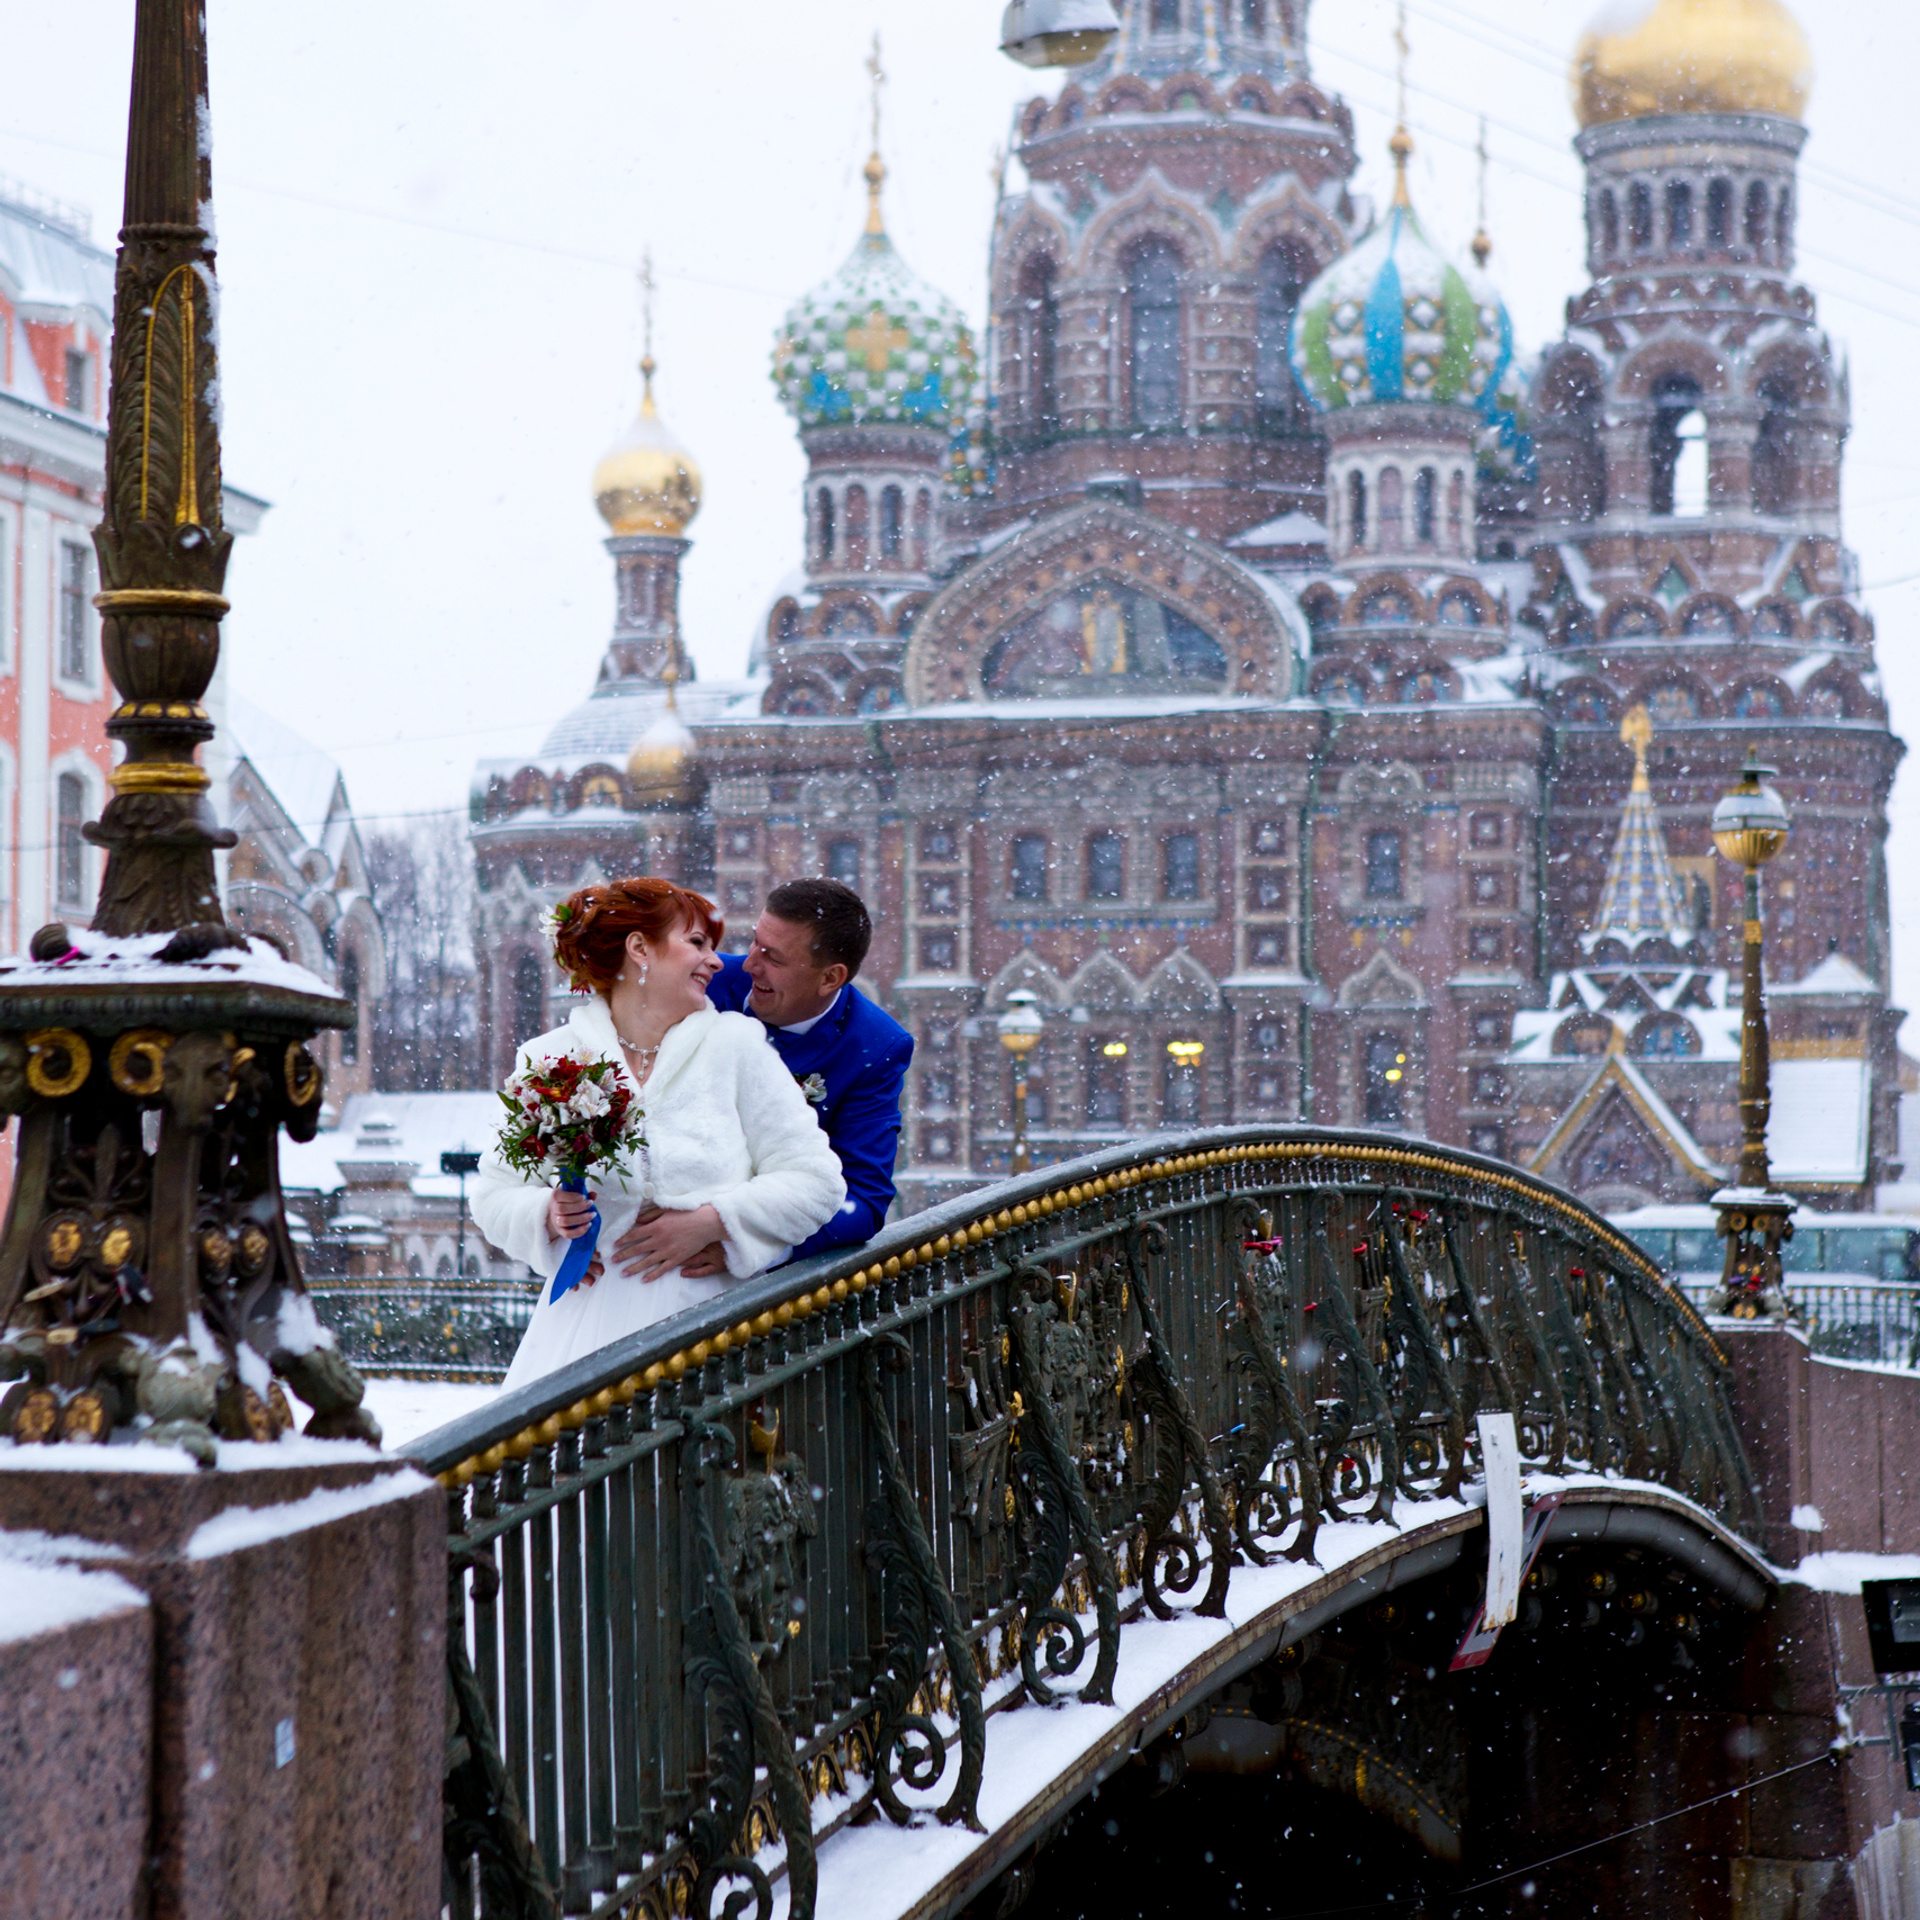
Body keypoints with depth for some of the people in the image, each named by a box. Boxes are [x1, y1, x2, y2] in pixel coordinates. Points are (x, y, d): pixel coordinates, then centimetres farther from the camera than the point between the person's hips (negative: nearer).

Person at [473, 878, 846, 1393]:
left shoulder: (737, 1046, 8)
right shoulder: (548, 1060, 9)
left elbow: (816, 1180, 3)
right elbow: (494, 1195, 12)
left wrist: (709, 1223, -8)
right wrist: (547, 1215, -9)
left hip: (705, 1322, 0)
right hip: (590, 1326, 0)